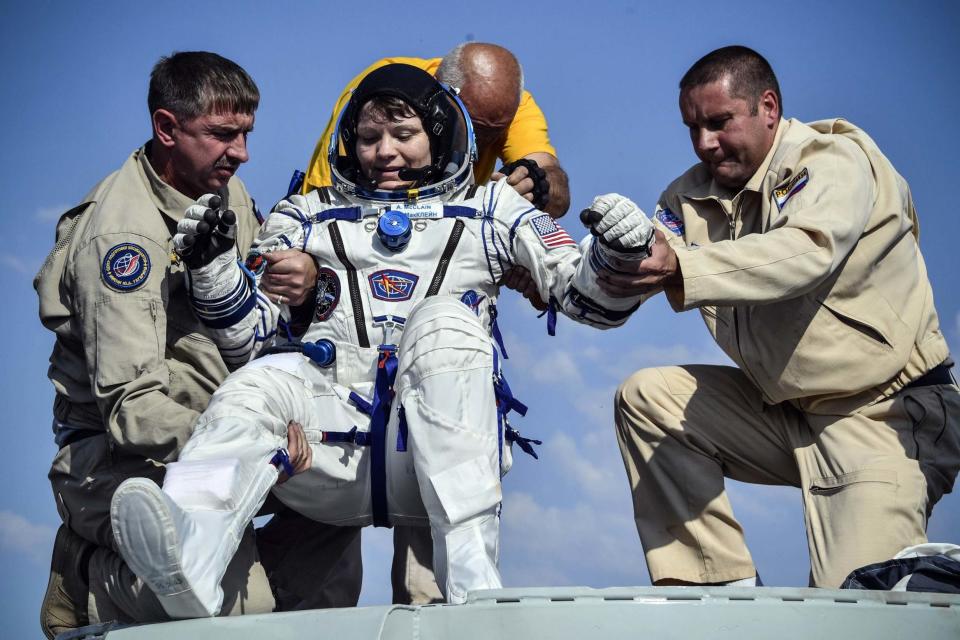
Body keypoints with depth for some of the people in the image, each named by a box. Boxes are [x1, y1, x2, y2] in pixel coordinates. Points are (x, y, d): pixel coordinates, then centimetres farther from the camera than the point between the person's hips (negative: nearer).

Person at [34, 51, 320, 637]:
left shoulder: (224, 188, 6)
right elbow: (130, 403, -27)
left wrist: (309, 276, -11)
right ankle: (89, 576, -2)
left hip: (206, 433, 9)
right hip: (122, 460, -9)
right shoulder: (124, 234, -21)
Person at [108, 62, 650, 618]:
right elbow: (247, 337, 18)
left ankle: (470, 580, -38)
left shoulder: (491, 211, 20)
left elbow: (589, 299, 11)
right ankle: (191, 557, -56)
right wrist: (213, 262, 1)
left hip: (443, 461, -1)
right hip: (334, 445, 2)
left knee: (443, 319, -27)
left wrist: (616, 256, -10)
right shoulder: (308, 217, 24)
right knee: (262, 380, -27)